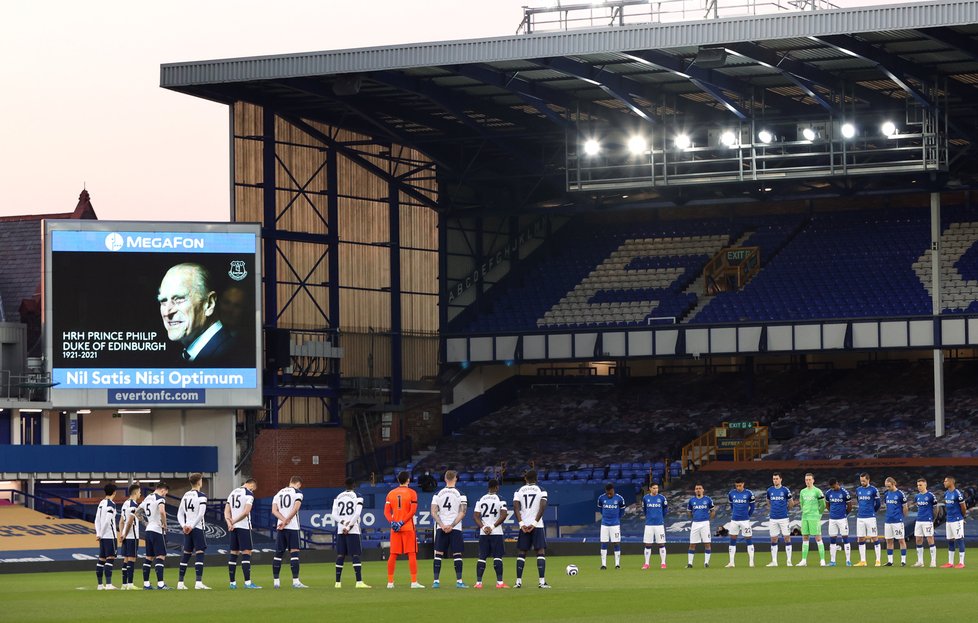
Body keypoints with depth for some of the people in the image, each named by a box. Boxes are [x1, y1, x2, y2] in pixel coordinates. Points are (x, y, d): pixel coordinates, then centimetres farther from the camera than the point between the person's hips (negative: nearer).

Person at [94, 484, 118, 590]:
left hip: (102, 536, 8)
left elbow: (97, 520, 13)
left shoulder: (101, 503, 13)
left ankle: (100, 584, 12)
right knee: (110, 558, -10)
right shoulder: (111, 504, -10)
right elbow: (107, 521, -16)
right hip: (110, 535, -8)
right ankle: (108, 584, -17)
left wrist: (98, 534, 10)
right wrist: (100, 534, -9)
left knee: (102, 559, 10)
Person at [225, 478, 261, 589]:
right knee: (246, 553, -7)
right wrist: (233, 521, -9)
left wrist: (229, 522, -3)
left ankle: (232, 582, 10)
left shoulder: (232, 492, 17)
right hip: (244, 526, -7)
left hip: (233, 527, 7)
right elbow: (246, 512, -16)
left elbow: (227, 511, 11)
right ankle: (247, 582, -13)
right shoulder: (249, 494, -7)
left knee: (233, 553, 9)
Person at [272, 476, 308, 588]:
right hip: (292, 527, -5)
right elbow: (295, 509, -13)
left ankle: (275, 582, 9)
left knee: (279, 553, 8)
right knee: (294, 553, -7)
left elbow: (274, 510, 4)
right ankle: (295, 581, -14)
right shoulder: (297, 492, 0)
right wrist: (286, 521, -10)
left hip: (280, 527, 5)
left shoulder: (278, 493, 16)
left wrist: (283, 520, -7)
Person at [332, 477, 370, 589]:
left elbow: (334, 515, 3)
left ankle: (338, 582, 7)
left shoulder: (338, 497, 11)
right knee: (356, 555, -6)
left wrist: (343, 522, -5)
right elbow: (357, 514, -11)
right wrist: (349, 526, -8)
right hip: (353, 531, -4)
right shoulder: (357, 497, -2)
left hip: (340, 530, 4)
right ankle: (359, 582, -13)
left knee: (340, 555, 7)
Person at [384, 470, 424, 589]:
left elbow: (386, 511, 3)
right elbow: (413, 511, -11)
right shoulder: (411, 493, -3)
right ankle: (414, 582, -8)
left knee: (393, 555, 7)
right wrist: (402, 522, -12)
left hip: (395, 528, 4)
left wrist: (392, 522, -7)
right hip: (408, 528, -4)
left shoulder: (391, 493, 9)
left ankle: (390, 582, 7)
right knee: (412, 554, -3)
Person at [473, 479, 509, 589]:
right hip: (496, 533, -3)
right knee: (497, 557, -2)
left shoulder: (481, 500, 8)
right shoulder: (500, 499, -3)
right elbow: (504, 515, -12)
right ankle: (499, 582, -6)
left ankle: (478, 582, 1)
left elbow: (476, 515, 2)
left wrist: (483, 527, -4)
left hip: (483, 533, 3)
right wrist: (493, 527, -9)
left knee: (482, 557, 5)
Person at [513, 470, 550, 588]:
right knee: (541, 552, -1)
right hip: (537, 526, -2)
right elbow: (542, 507, -10)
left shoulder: (519, 491, 8)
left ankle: (518, 581, 4)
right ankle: (542, 582, -10)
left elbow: (516, 507, -5)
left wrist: (521, 523, -7)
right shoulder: (541, 491, 2)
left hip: (524, 526, 2)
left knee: (521, 553, 8)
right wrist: (534, 523, -10)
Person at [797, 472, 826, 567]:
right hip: (804, 517, 6)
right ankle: (804, 560, 8)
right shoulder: (802, 492, 11)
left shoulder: (817, 491, -5)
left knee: (818, 538, -5)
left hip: (814, 518, -6)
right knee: (805, 539, 6)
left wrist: (818, 513, 5)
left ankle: (822, 560, -5)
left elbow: (823, 504, 0)